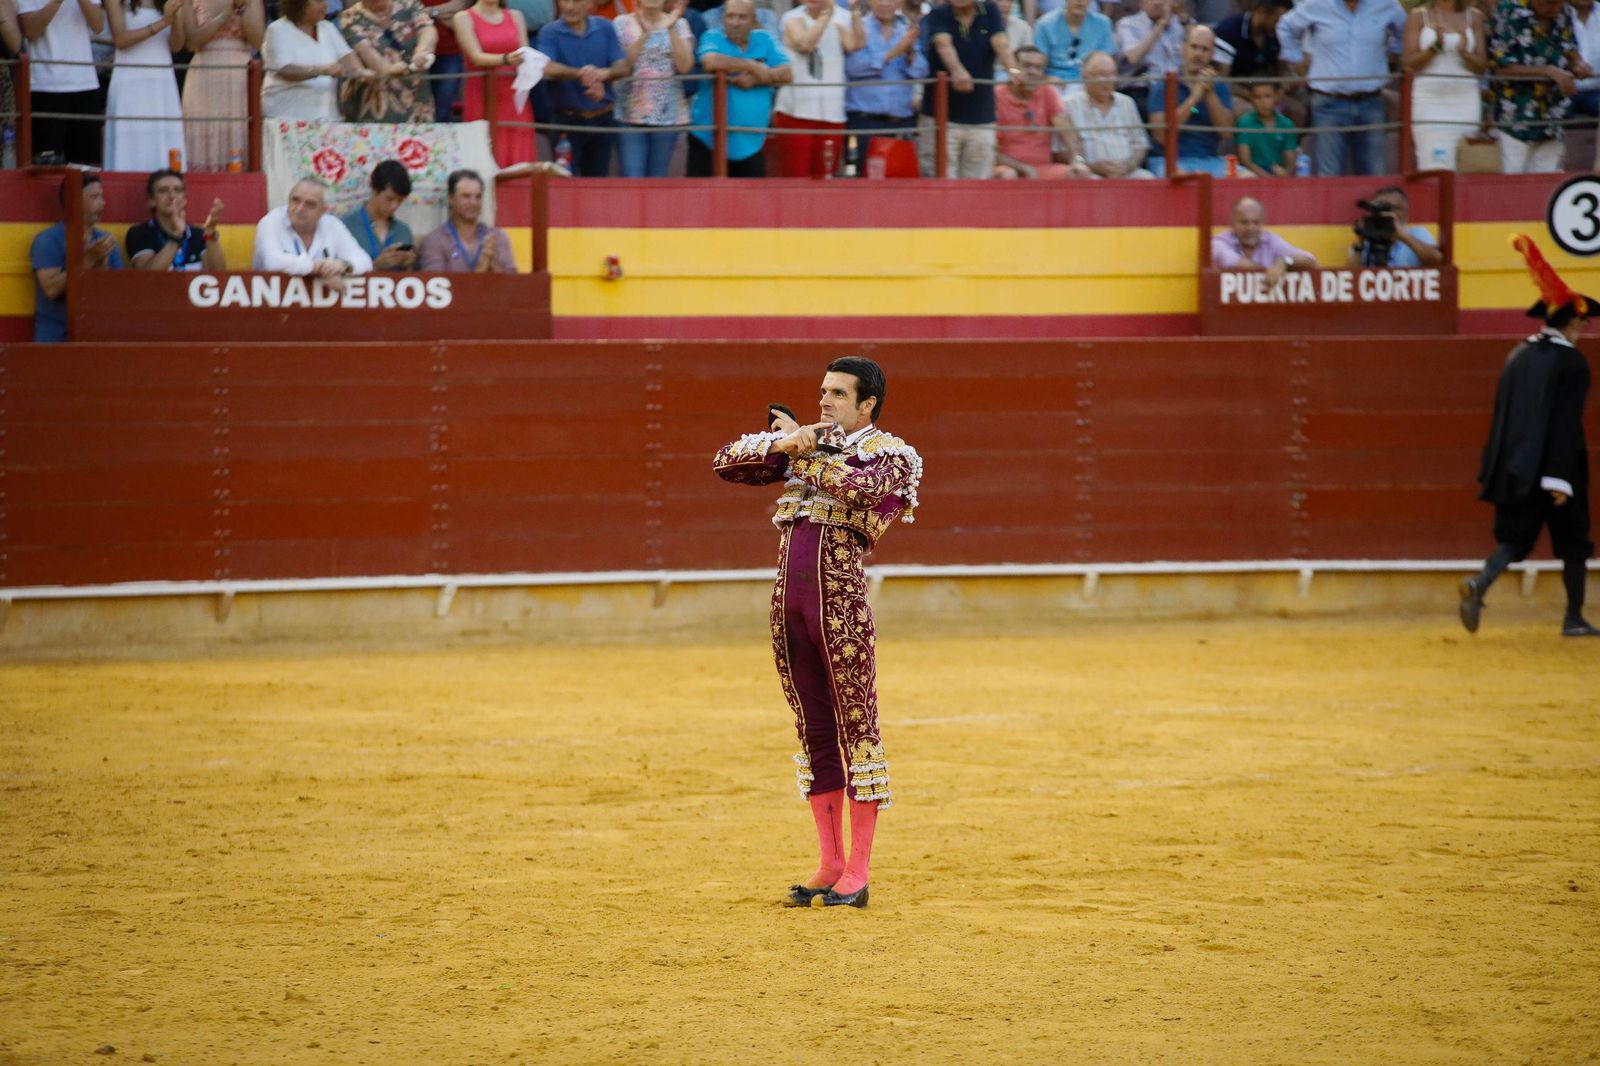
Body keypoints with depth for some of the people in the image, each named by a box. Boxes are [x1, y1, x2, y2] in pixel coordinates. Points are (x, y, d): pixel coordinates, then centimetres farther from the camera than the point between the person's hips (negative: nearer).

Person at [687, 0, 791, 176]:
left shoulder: (764, 40, 7)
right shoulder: (712, 38, -3)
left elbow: (786, 74, -4)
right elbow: (712, 62, -26)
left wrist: (754, 79, -18)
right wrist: (753, 66, -15)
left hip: (750, 143, 3)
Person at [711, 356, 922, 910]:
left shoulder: (890, 453, 3)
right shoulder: (799, 444, 19)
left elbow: (860, 486, -19)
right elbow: (725, 462, 13)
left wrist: (809, 450, -6)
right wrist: (781, 445, -2)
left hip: (840, 598, -6)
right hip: (787, 599, 6)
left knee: (856, 728, -3)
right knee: (814, 731, 9)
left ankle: (857, 874, -1)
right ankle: (829, 866, 14)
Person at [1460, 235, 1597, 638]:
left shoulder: (1519, 356, 9)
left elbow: (1502, 415, 13)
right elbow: (1567, 424, -17)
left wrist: (1495, 473, 19)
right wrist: (1561, 478, -18)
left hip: (1514, 468, 5)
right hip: (1552, 468, -5)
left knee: (1514, 538, 5)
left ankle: (1479, 584, -24)